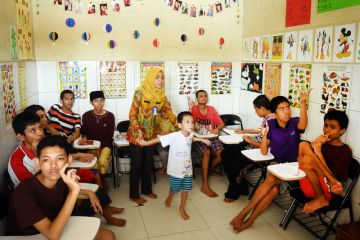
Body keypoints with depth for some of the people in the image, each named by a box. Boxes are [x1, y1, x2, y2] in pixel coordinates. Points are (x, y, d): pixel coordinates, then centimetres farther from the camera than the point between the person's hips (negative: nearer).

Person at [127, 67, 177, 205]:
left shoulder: (162, 95, 0)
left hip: (151, 134, 5)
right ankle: (134, 194, 20)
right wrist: (138, 130, -29)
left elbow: (169, 112, -1)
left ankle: (147, 190, 34)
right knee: (137, 164, 5)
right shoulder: (140, 93, -17)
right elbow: (132, 114, -17)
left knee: (148, 163, 16)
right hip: (137, 133, -5)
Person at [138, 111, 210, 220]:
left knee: (186, 189, 14)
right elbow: (160, 139, -22)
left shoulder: (190, 134, -6)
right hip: (176, 170, -4)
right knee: (174, 188, 16)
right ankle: (169, 198, 51)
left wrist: (202, 139, 22)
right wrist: (146, 143, -24)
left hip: (188, 169, 5)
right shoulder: (174, 136, -25)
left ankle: (182, 208, 36)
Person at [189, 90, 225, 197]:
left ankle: (210, 170, 12)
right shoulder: (193, 109, -1)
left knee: (221, 154, -22)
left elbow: (222, 124, 10)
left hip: (211, 137, 4)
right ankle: (205, 186, -29)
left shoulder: (211, 109, 9)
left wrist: (217, 129, -12)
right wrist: (190, 109, -25)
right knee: (207, 152, -33)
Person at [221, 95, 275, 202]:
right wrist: (244, 131, 29)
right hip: (252, 145, 11)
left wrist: (249, 141, -14)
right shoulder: (266, 118, 6)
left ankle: (233, 193, 9)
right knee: (225, 153, 5)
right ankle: (239, 186, 11)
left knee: (236, 165, -20)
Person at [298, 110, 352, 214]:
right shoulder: (322, 143, 11)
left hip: (327, 191, -5)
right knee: (303, 144, -9)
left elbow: (337, 181, -11)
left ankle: (321, 199, -8)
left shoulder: (345, 151, -3)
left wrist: (318, 154, -16)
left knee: (307, 159, -28)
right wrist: (312, 146, -13)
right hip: (309, 187, 5)